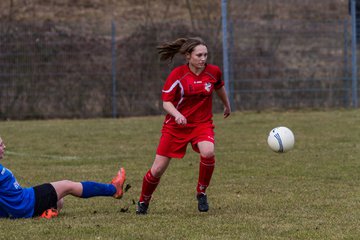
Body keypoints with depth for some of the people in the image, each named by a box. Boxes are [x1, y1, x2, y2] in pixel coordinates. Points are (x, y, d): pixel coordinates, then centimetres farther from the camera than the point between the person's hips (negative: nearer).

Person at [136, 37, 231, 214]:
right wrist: (177, 114, -32)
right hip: (176, 125, -1)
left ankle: (201, 193, -8)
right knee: (157, 169, 0)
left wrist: (227, 105, 35)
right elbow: (166, 102, -12)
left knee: (208, 152, -32)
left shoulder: (213, 72, -5)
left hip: (202, 123, 1)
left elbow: (219, 87, 18)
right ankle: (143, 202, 28)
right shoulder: (177, 75, -14)